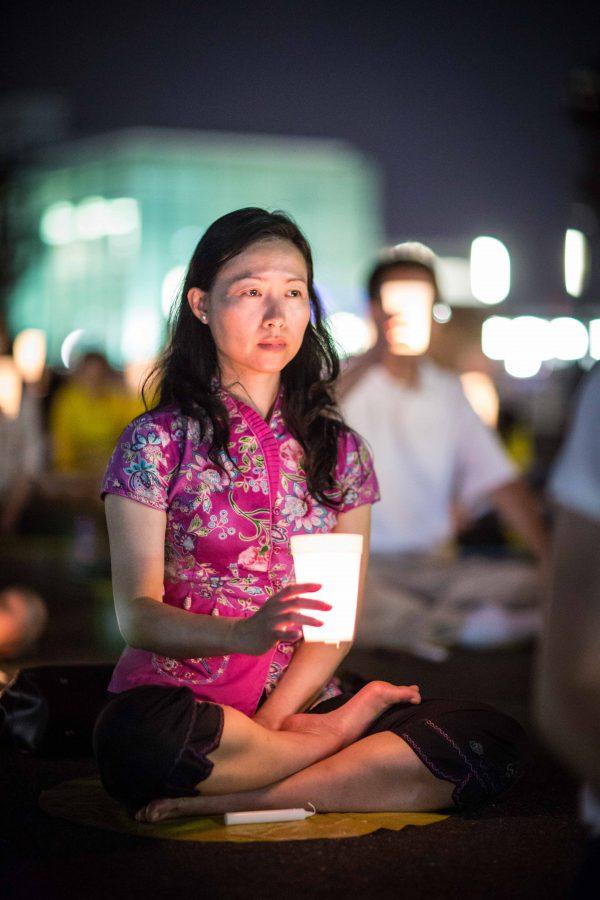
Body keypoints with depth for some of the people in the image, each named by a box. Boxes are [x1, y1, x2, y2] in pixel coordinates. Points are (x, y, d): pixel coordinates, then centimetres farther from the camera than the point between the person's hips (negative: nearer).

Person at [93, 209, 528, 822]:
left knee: (496, 742, -20)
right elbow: (136, 615, -9)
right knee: (143, 736, -39)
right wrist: (245, 633, -29)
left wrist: (265, 725, -13)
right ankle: (349, 726, -12)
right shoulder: (157, 441, 0)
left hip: (301, 704, 3)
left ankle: (237, 797, -18)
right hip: (182, 698, -2)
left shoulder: (340, 450, 11)